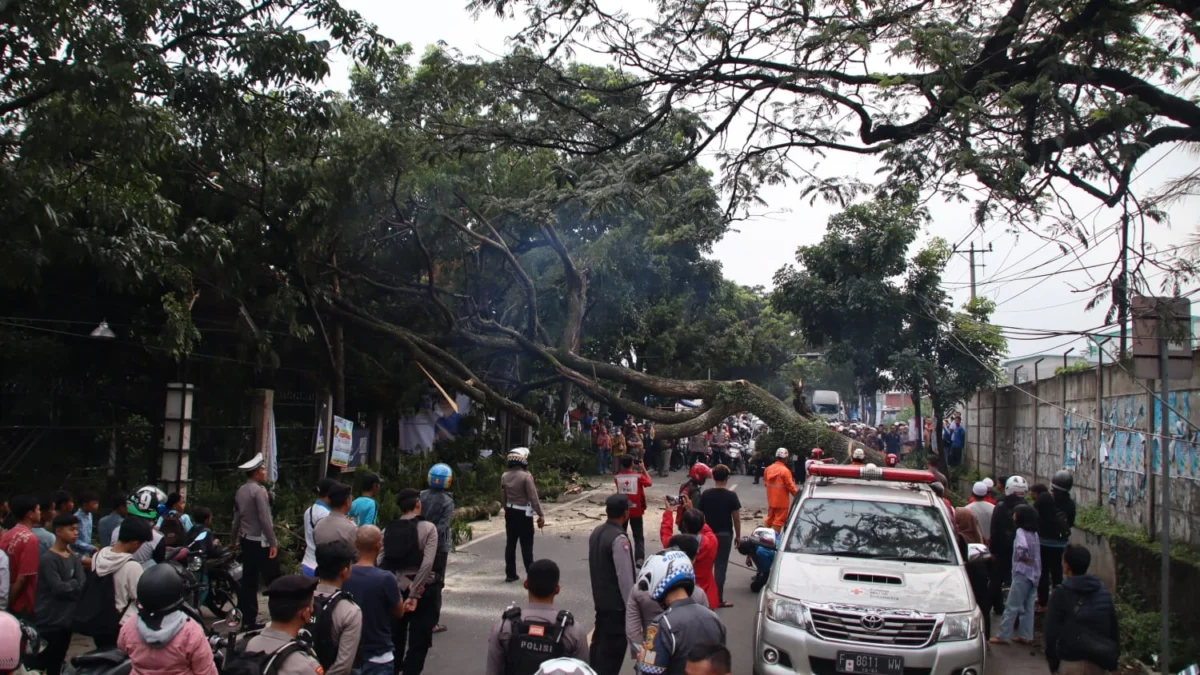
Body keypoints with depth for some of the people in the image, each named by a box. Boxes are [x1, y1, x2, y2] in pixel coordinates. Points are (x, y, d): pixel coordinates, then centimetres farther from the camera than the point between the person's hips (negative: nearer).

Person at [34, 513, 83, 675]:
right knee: (42, 662, -3)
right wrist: (74, 584, -4)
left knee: (57, 662, 16)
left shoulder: (73, 557, 9)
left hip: (66, 617, 7)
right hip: (49, 620, -7)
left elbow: (82, 585, 0)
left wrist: (68, 586, -17)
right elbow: (58, 588, -20)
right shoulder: (48, 559, -14)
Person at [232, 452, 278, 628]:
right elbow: (265, 519, -20)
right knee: (272, 580, -2)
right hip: (260, 541, -8)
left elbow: (236, 517, 14)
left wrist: (236, 538, 25)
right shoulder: (259, 490, -16)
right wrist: (273, 542, -18)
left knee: (248, 580, 10)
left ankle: (246, 618, 12)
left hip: (246, 540, 8)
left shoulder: (240, 491, 8)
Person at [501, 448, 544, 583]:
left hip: (510, 512, 6)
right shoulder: (526, 476, -17)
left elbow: (503, 497, 10)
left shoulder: (504, 476, 3)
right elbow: (533, 498, -17)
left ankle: (510, 574, 15)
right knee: (526, 545, -2)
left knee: (510, 543, 11)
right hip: (523, 514, -6)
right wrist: (541, 515, -13)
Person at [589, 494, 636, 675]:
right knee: (614, 646, 0)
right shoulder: (619, 539, -23)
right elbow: (625, 577, -21)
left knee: (599, 640, 19)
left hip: (600, 599, 9)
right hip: (616, 603, -9)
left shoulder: (596, 532, 4)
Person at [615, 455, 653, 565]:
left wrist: (623, 469, 10)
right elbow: (649, 483, 2)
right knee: (638, 536, 6)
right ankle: (639, 559, -5)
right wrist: (643, 469, 6)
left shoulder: (617, 477, -6)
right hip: (636, 510, -2)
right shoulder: (638, 476, -12)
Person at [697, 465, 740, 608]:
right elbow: (736, 517, -9)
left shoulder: (706, 494, -3)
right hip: (725, 534, -3)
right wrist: (738, 535, 3)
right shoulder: (731, 495, -11)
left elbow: (700, 514, 2)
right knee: (720, 566, 1)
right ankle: (718, 599, 2)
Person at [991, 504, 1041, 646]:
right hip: (1034, 573, 8)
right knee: (1027, 607, 13)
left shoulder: (1021, 531, -14)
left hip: (1023, 573, -8)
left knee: (1012, 606, -4)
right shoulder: (1033, 532, 12)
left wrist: (1022, 557, -15)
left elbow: (1022, 547, -32)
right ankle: (1026, 636, 16)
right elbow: (1035, 551, 15)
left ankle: (1002, 636, 0)